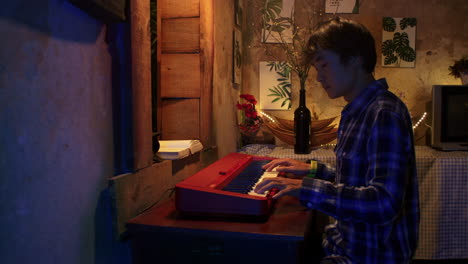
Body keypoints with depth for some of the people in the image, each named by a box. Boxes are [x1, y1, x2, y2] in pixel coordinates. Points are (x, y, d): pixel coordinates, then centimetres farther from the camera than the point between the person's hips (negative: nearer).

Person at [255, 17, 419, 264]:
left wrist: (307, 188, -32)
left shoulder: (385, 115, -21)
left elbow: (384, 203, -30)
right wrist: (314, 171, 8)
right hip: (347, 242, 9)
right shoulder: (358, 111, 10)